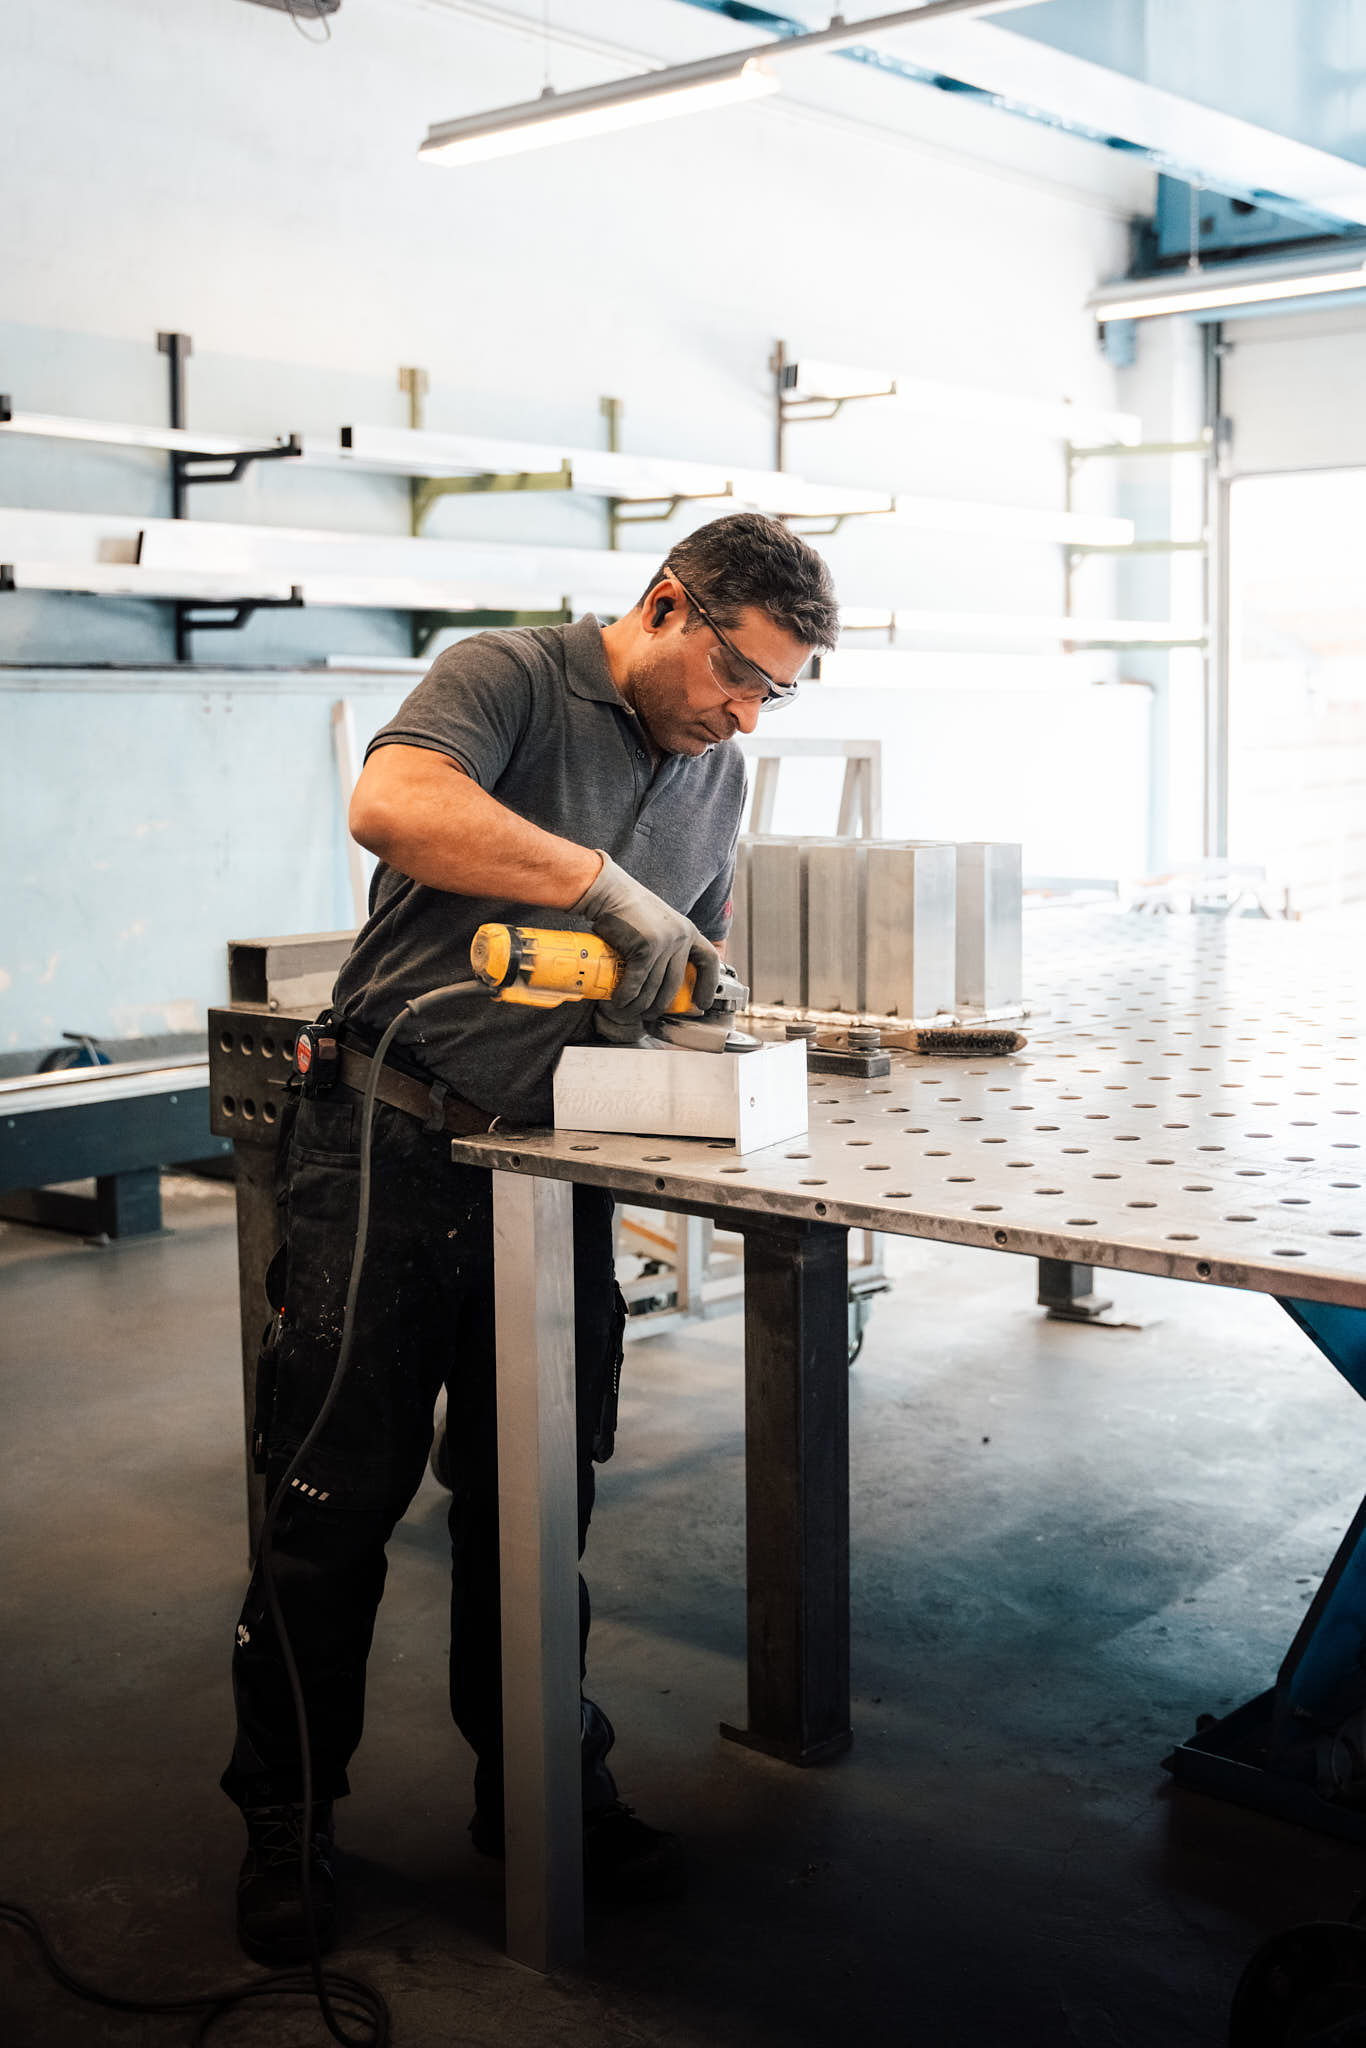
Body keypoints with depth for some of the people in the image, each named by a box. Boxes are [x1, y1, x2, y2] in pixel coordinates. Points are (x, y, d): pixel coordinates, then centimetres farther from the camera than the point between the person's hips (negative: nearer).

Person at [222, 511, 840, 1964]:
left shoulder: (718, 778, 13)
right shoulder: (510, 677, -9)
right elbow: (390, 804, -29)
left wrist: (678, 985, 1)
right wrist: (610, 887, -31)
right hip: (390, 1149, -5)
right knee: (338, 1492, 3)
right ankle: (285, 1819, 20)